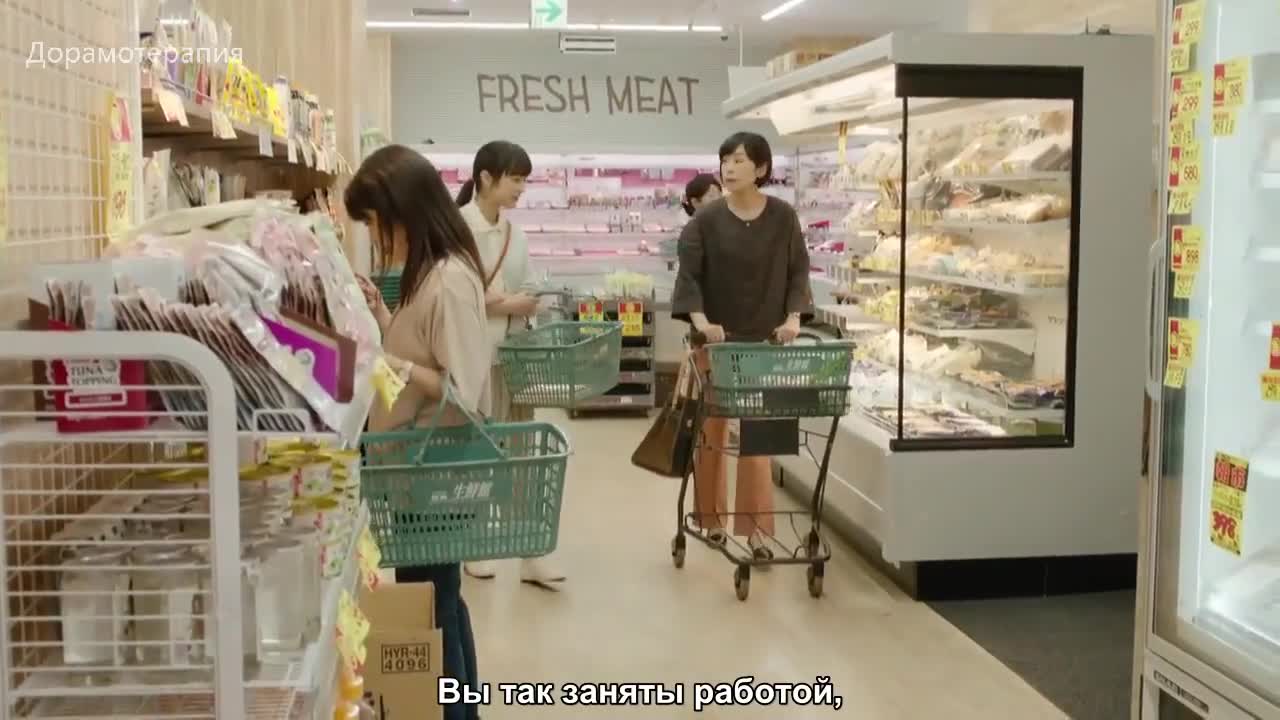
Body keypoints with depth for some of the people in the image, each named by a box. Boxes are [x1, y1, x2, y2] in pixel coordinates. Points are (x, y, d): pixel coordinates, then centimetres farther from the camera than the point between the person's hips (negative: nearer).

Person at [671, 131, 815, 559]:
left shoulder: (784, 218, 0)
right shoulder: (706, 220, -4)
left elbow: (798, 272, 3)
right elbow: (688, 275, -8)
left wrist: (793, 317, -12)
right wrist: (700, 320, -23)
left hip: (765, 341, 0)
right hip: (716, 339, 0)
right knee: (711, 431, 8)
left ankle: (756, 527, 4)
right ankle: (712, 518, 23)